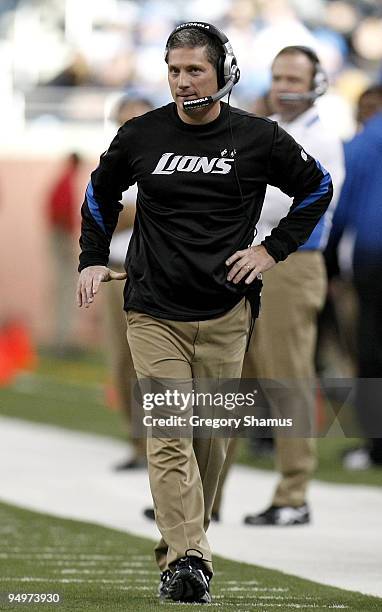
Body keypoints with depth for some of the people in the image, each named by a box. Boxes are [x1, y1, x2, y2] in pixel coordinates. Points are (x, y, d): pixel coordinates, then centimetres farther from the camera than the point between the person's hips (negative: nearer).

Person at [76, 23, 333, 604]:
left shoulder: (258, 138, -1)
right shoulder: (140, 136, 2)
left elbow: (317, 187, 13)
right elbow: (101, 191, 22)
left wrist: (272, 250, 5)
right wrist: (93, 259, 14)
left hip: (225, 315, 0)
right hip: (153, 311, 0)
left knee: (211, 436, 7)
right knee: (169, 435, -12)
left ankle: (183, 544, 22)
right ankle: (187, 558, -16)